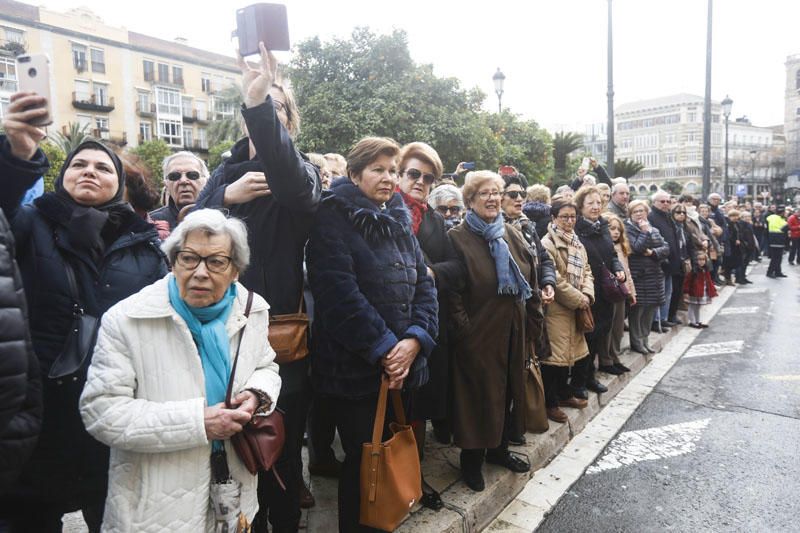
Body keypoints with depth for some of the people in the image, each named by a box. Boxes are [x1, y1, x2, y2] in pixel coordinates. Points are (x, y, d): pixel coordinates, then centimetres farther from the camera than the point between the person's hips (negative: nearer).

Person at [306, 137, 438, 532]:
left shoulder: (400, 221, 12)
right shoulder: (333, 219, -8)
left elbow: (423, 284, 6)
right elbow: (339, 292, -19)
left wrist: (414, 339, -10)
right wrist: (384, 348, -18)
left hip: (403, 363, 6)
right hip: (355, 366, -6)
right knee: (363, 459, 6)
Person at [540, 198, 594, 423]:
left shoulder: (576, 242, 14)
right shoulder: (547, 243, -14)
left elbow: (586, 270, 14)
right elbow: (555, 280, -19)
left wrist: (587, 295, -4)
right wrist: (579, 300, -13)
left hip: (574, 308, 9)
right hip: (556, 308, -8)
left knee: (568, 352, 17)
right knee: (554, 354, -3)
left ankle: (564, 394, 32)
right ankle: (550, 403, 9)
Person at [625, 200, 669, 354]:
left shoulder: (654, 230, 14)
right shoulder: (628, 229, -6)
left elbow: (666, 248, 4)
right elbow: (636, 248, -19)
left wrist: (653, 252, -13)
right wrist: (644, 231, -15)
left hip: (654, 276, 6)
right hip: (637, 276, -6)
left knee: (650, 309, 11)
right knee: (637, 310, -2)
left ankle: (645, 339, 24)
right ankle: (636, 342, 11)